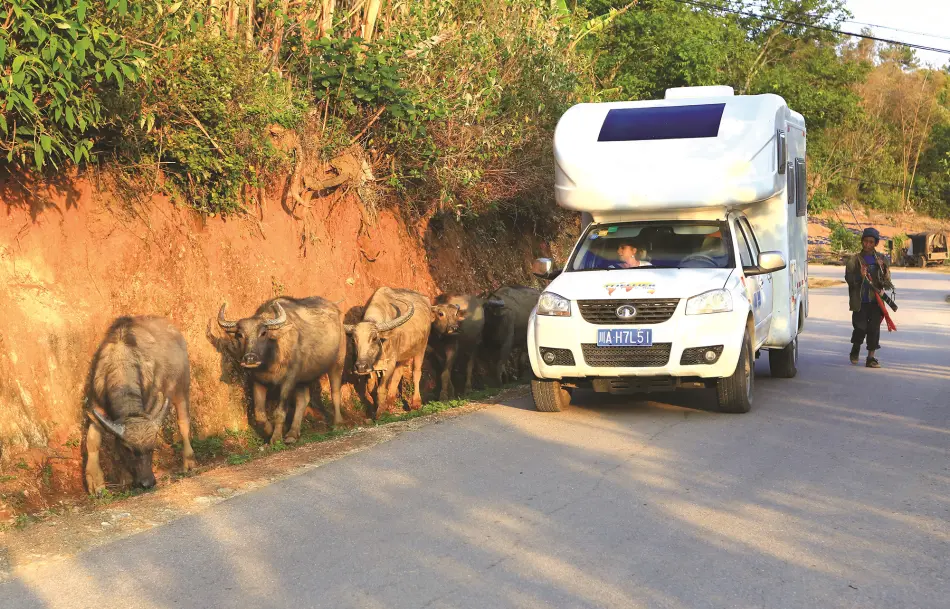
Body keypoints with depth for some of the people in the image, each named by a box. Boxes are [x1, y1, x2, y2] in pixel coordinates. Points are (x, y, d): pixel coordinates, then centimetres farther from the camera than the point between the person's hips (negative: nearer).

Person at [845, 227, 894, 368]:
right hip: (860, 301, -2)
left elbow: (887, 277, 12)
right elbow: (848, 278, -3)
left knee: (874, 328, -2)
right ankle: (855, 349, 28)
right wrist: (859, 276, -21)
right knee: (860, 327, -3)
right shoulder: (854, 259, 2)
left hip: (876, 300, 2)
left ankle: (871, 358, 5)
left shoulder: (881, 259, 8)